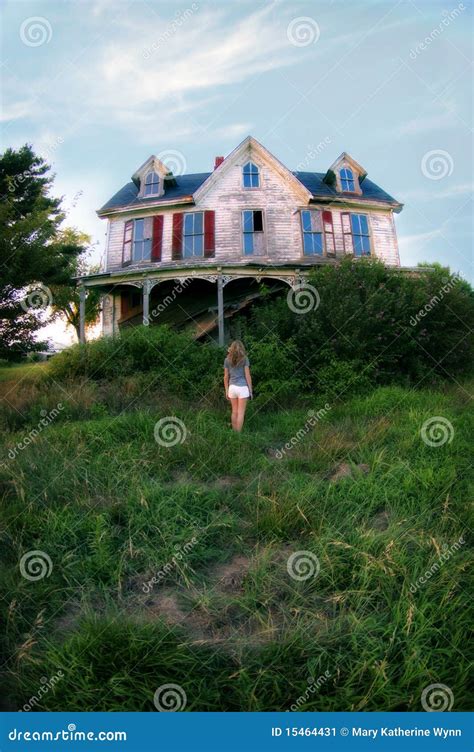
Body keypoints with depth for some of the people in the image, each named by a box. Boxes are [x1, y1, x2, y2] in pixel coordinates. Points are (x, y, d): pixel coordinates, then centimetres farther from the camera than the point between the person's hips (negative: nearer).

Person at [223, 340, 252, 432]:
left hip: (232, 387, 4)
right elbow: (247, 376, -5)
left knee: (234, 412, 13)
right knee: (241, 413, 1)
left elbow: (226, 377, 6)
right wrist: (250, 390, 1)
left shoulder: (227, 360, 5)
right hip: (242, 387, -3)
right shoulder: (244, 359, -3)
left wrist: (226, 390, 13)